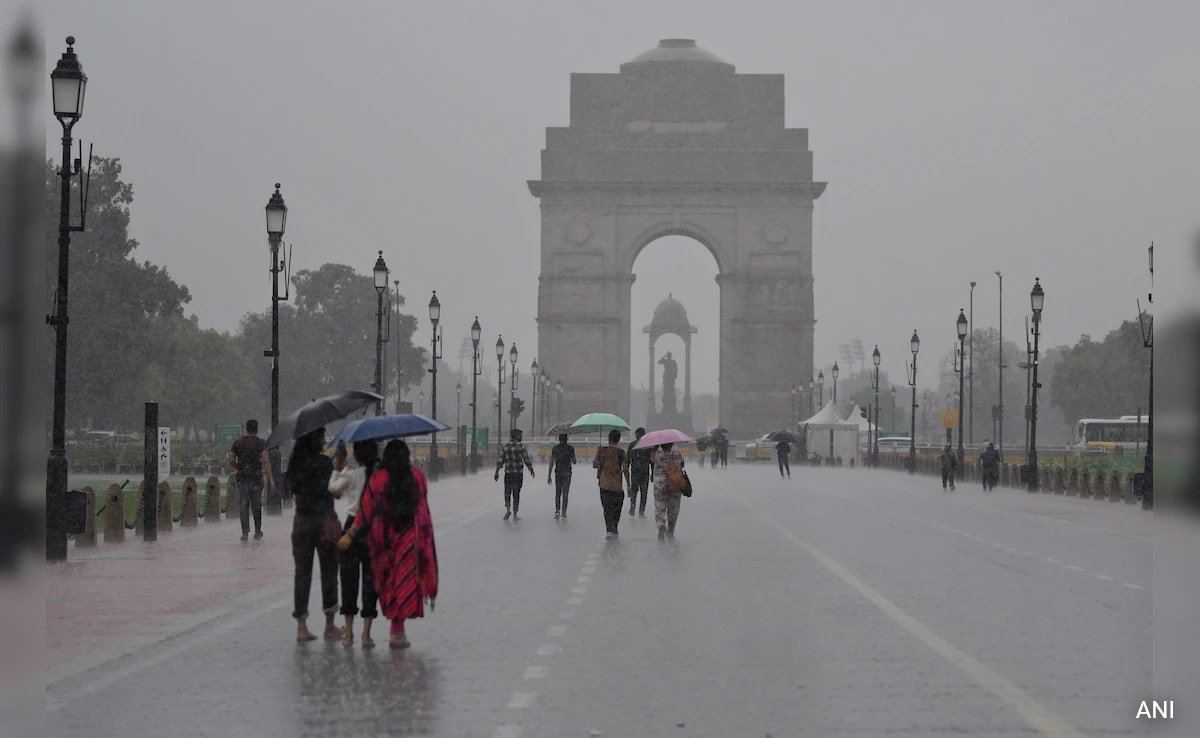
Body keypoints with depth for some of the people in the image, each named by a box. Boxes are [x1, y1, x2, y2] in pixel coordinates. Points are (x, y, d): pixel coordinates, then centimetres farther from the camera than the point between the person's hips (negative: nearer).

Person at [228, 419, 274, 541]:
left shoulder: (237, 443, 5)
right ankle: (257, 531, 18)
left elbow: (231, 461, 6)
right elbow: (265, 461, -12)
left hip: (242, 476, 2)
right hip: (256, 476, -2)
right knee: (256, 505, 10)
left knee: (244, 505, 5)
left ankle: (245, 532, -3)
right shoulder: (260, 443, -5)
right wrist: (271, 479, -13)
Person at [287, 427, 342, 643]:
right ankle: (330, 626, 12)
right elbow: (334, 492, -12)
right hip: (323, 519, -4)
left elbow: (292, 489, 10)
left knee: (302, 572, 7)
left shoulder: (295, 464, 3)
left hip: (301, 521, 5)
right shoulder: (324, 463, -12)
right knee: (329, 571, 6)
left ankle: (301, 627, 4)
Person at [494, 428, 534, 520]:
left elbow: (500, 460, 3)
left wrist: (497, 472, 8)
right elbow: (526, 460, -7)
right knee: (516, 493, 5)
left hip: (508, 473, 2)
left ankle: (508, 509, -4)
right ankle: (515, 514, 6)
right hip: (518, 473, -2)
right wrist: (531, 470, 6)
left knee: (507, 492, 15)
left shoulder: (506, 446, 3)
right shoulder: (521, 446, -8)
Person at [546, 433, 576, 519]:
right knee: (565, 494, 3)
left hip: (558, 473, 1)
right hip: (567, 473, -1)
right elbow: (574, 461, 1)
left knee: (557, 493, 13)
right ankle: (563, 513, -1)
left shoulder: (555, 449, -2)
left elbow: (552, 463, -5)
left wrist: (549, 476, -2)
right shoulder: (570, 448, -4)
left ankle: (557, 511, 0)